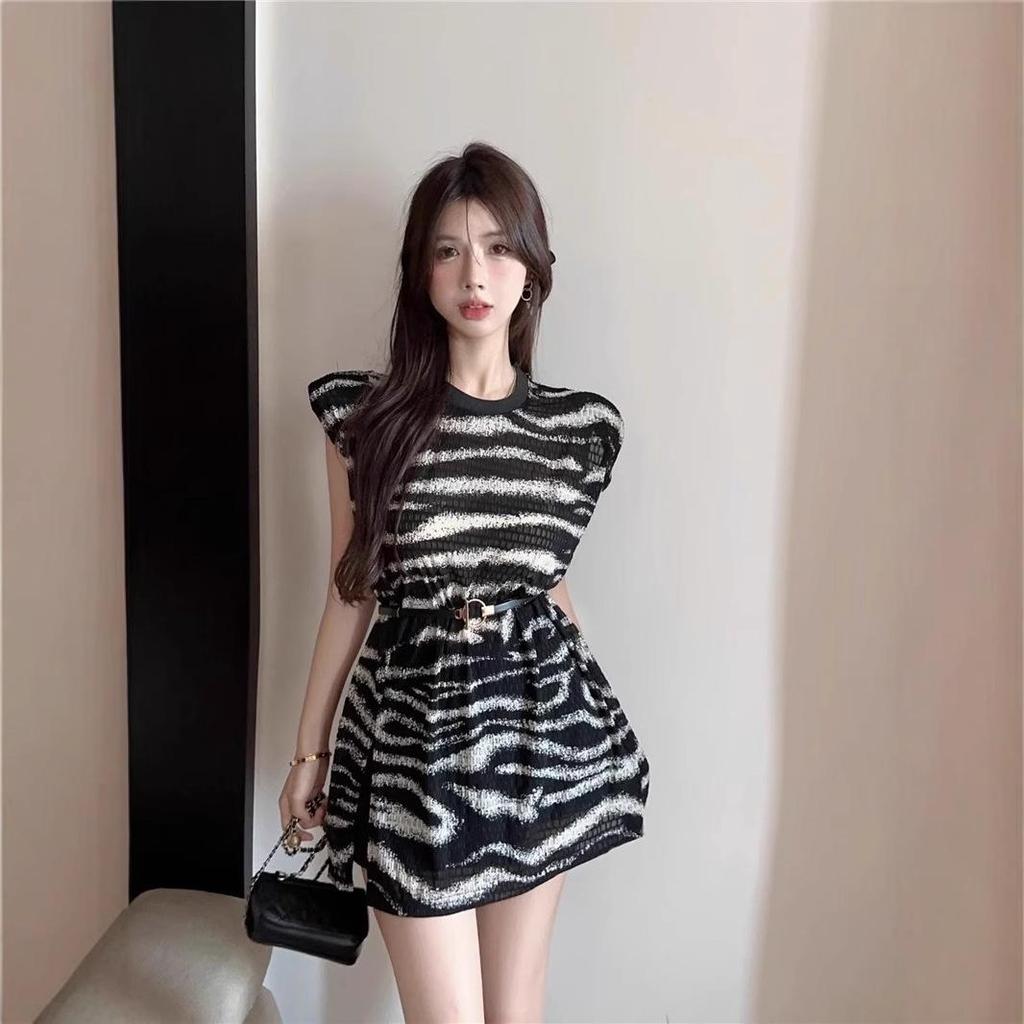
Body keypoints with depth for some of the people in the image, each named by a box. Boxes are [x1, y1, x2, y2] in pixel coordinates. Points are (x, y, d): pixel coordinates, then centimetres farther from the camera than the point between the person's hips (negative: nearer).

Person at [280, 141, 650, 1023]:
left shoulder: (578, 425, -2)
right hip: (413, 732, -1)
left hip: (538, 727, 2)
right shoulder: (365, 414, -6)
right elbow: (351, 592, 2)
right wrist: (310, 749, 8)